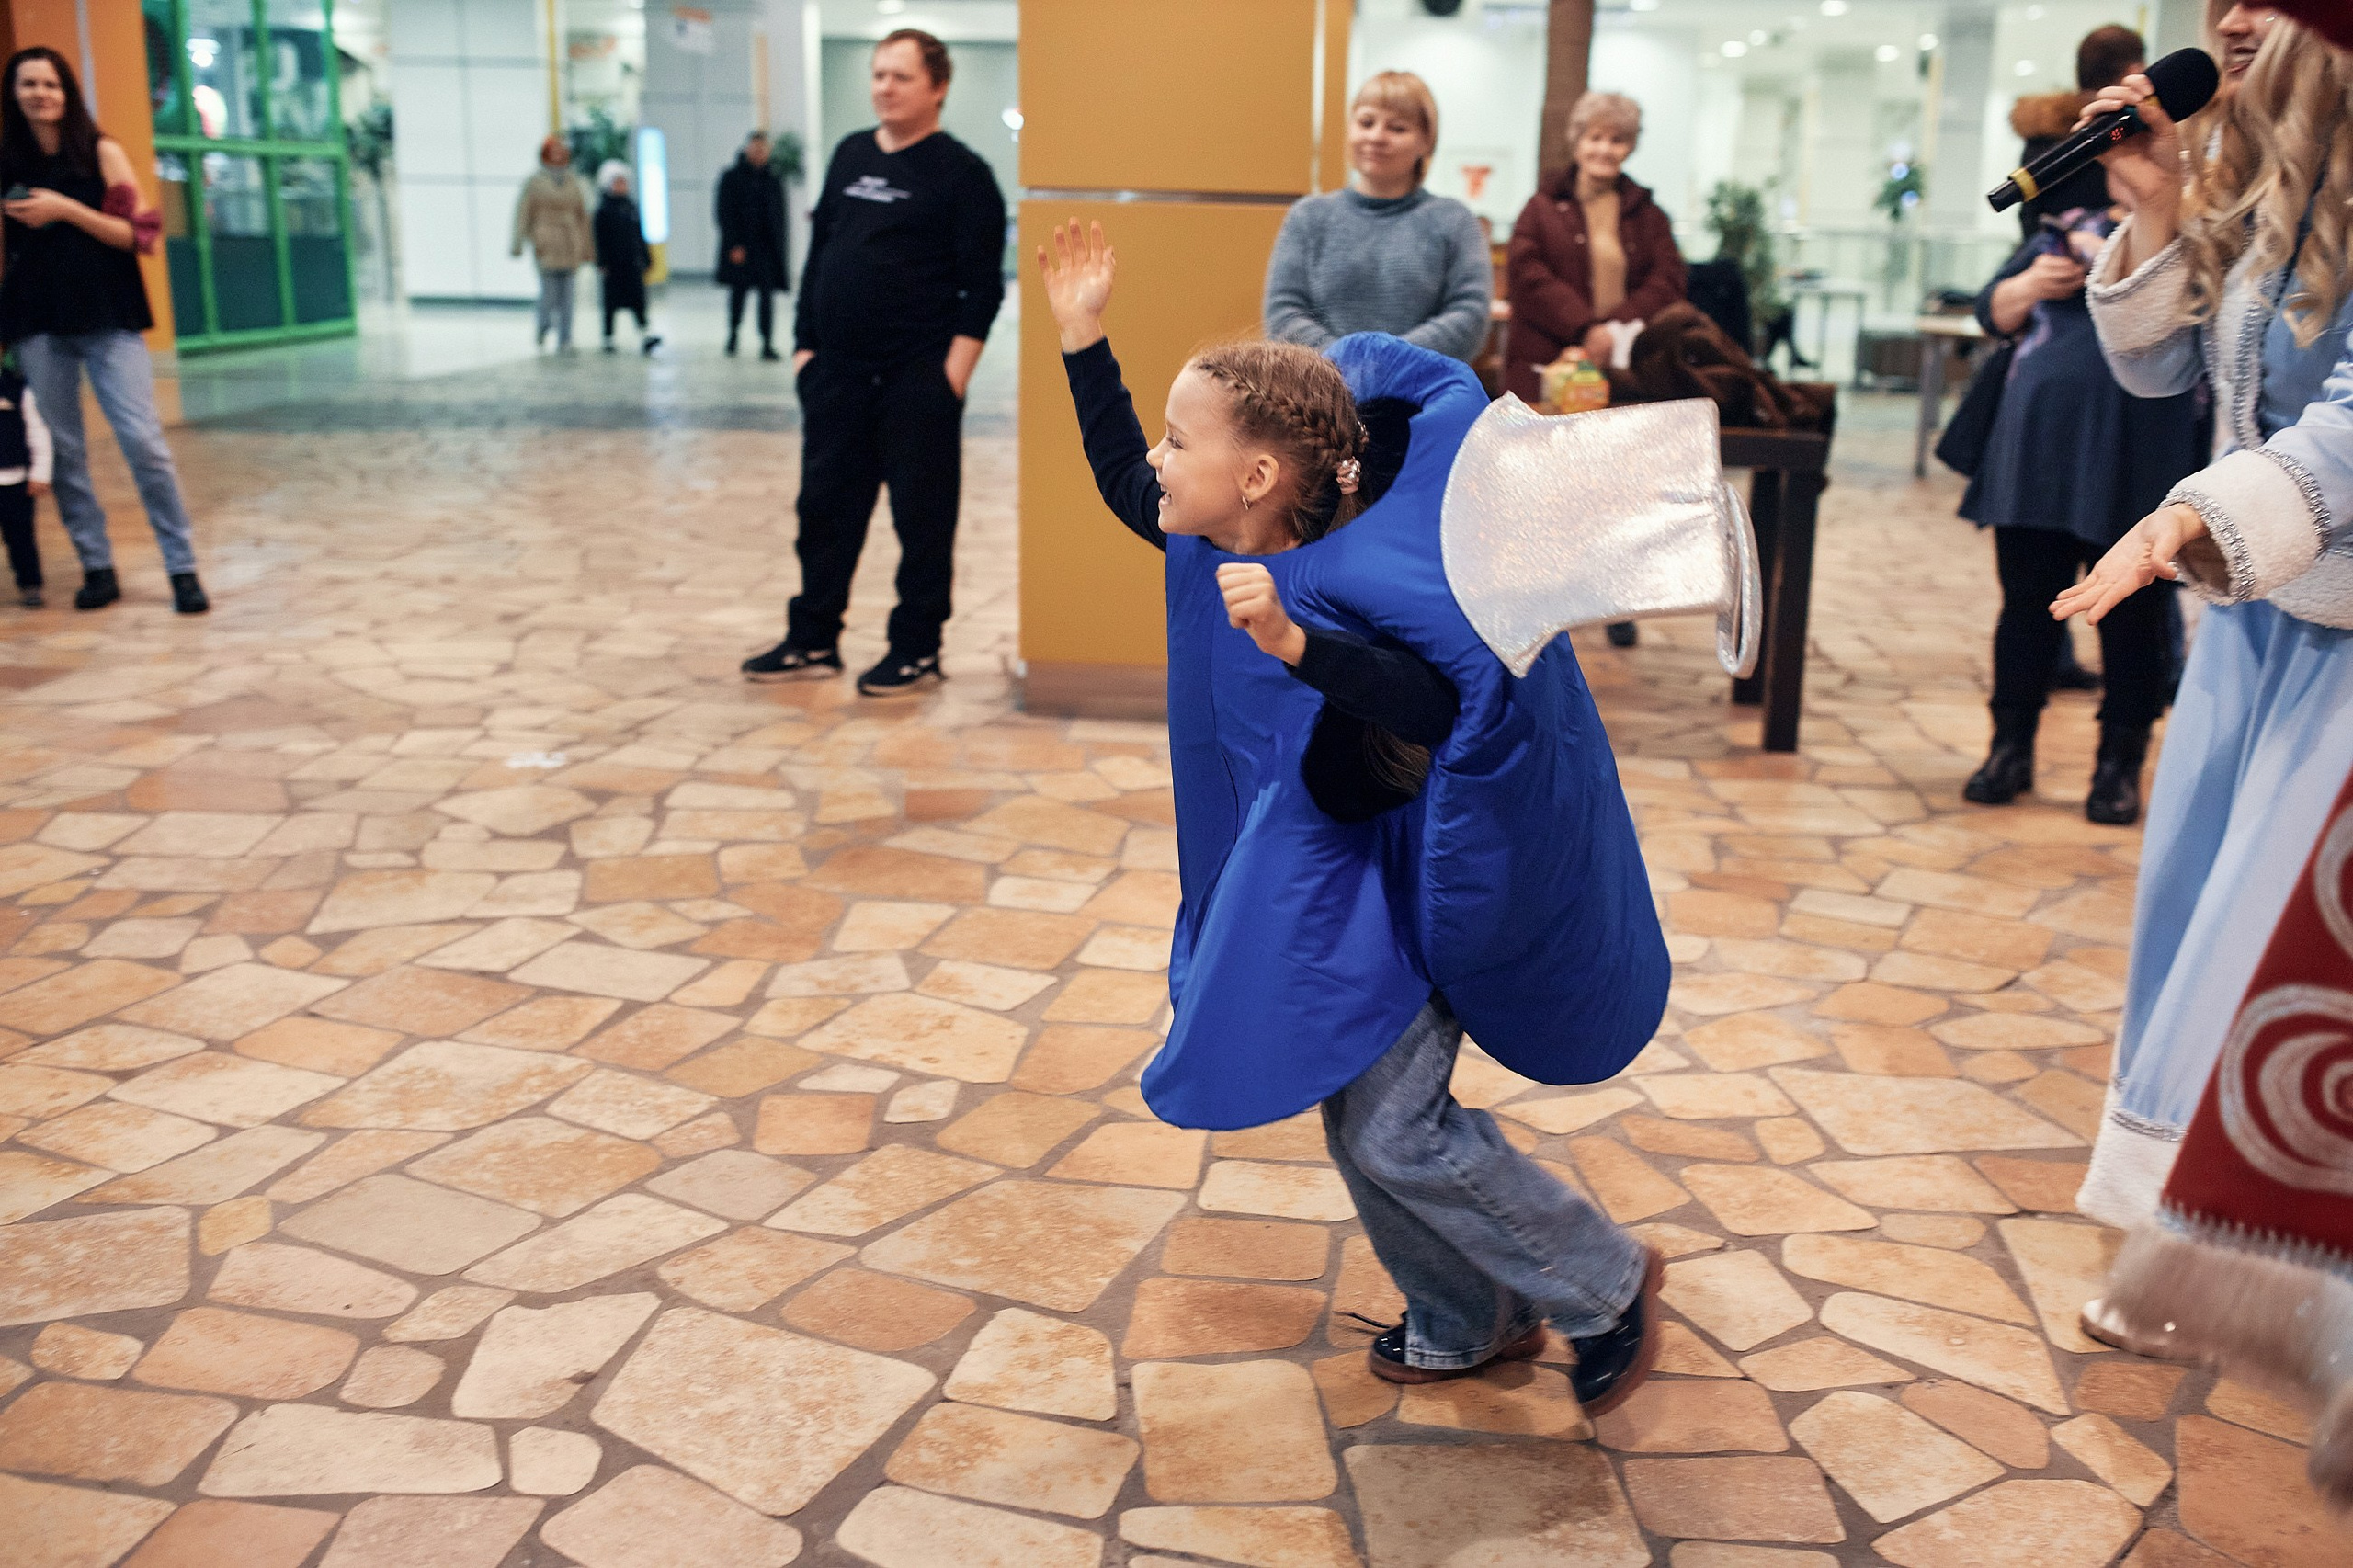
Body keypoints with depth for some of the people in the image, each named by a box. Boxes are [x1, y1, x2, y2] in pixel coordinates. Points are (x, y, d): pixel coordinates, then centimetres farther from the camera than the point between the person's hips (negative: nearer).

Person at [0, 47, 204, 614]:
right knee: (63, 448, 4)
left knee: (143, 441, -9)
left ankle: (183, 569, -3)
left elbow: (139, 235, -5)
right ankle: (97, 568, 13)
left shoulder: (102, 152, 1)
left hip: (107, 317, -3)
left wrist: (67, 209, -13)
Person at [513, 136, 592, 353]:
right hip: (546, 243, -3)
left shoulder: (572, 181, 13)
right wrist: (518, 242, -5)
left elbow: (582, 214, 16)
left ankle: (564, 340, 1)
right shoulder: (535, 180, 3)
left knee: (566, 294, -1)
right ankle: (542, 322, 19)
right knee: (550, 290, -11)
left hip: (570, 243, 3)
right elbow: (523, 212, 1)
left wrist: (587, 247, 14)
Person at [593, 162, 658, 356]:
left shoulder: (631, 207, 12)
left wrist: (646, 258, 16)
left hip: (632, 262, 4)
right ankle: (608, 338, 13)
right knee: (612, 302, 5)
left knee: (638, 297, -7)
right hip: (613, 264, -4)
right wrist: (602, 263, -13)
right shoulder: (604, 209, -4)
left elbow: (639, 235, 17)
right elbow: (600, 238, -7)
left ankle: (645, 334, -15)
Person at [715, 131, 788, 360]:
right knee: (738, 291, 5)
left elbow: (779, 217, 13)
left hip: (767, 246, 2)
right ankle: (733, 335, 26)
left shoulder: (773, 180, 10)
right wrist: (734, 245, -14)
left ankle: (767, 344, -4)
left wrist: (778, 247, 6)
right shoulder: (731, 178, 0)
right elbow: (725, 213, -5)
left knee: (767, 294, -4)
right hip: (739, 247, -2)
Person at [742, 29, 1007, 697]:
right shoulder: (850, 155, 13)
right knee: (825, 508, 10)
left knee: (923, 517, 2)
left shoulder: (961, 173, -5)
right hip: (836, 373, 6)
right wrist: (804, 342, 10)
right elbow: (818, 252, 17)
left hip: (917, 378, -6)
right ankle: (813, 641, 21)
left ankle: (916, 649, 13)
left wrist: (955, 370, -15)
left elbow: (983, 285, -9)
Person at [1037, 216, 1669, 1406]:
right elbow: (1124, 484, 13)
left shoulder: (1339, 583, -28)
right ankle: (1465, 1325, 34)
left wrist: (1295, 646, -50)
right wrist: (1081, 338, 7)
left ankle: (1606, 1286, 17)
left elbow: (1446, 703, -40)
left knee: (1394, 1133, -4)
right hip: (1304, 880, 9)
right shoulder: (1224, 547, -3)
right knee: (1356, 1121, 15)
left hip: (1380, 891, -9)